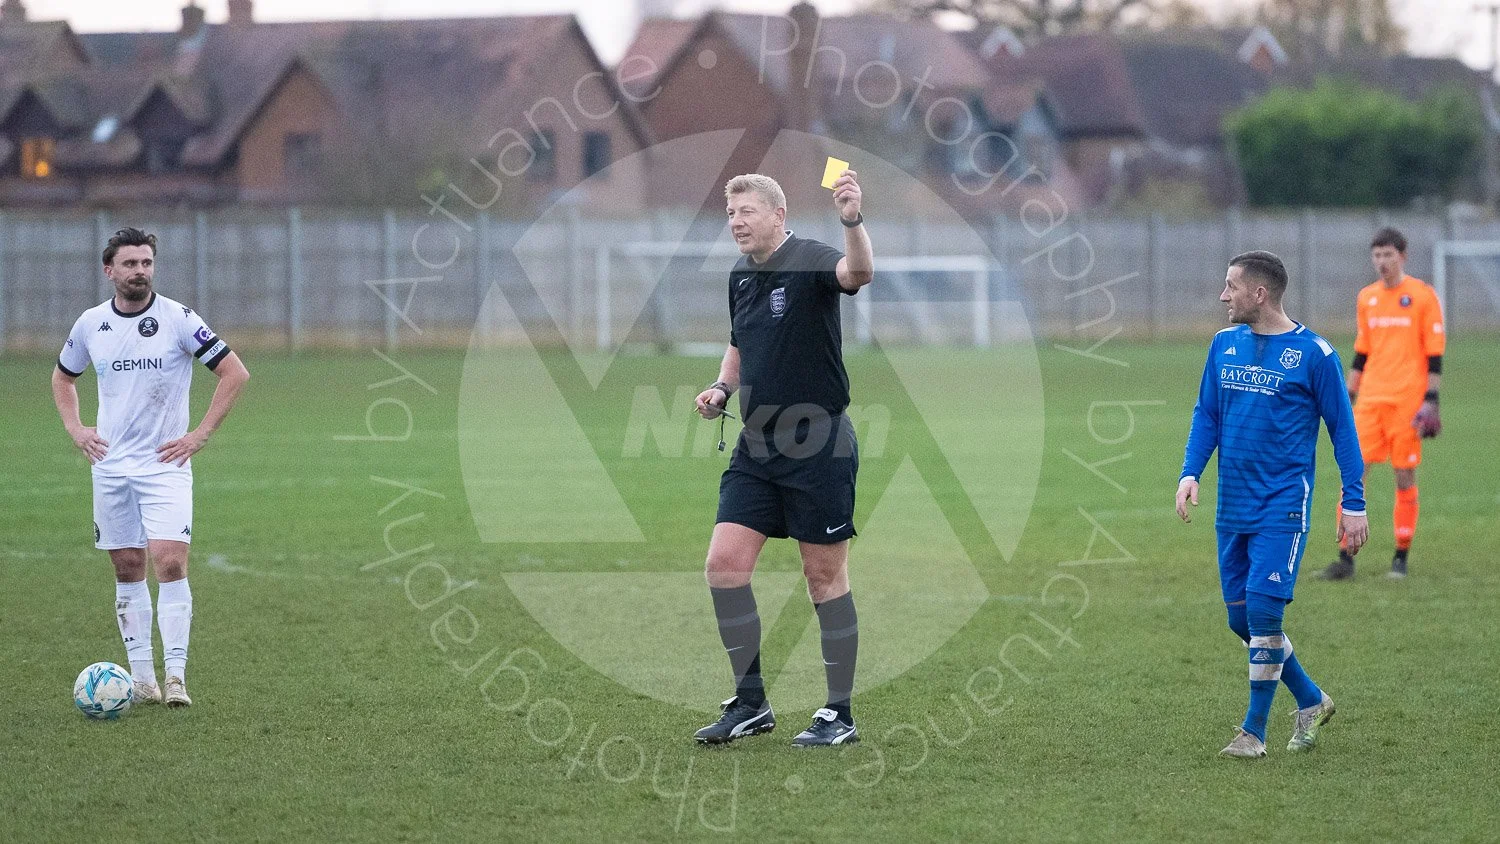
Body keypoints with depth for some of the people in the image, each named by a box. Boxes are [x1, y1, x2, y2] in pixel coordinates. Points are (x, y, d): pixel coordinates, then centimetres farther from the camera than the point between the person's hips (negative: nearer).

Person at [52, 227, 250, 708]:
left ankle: (176, 675, -12)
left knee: (170, 564, -15)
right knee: (127, 570, 7)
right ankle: (141, 678, 13)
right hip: (110, 465, 4)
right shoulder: (90, 324, 5)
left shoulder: (177, 319, -7)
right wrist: (74, 429, 9)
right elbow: (62, 378, 24)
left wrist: (201, 435, -8)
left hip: (165, 465, -4)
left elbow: (235, 373, -6)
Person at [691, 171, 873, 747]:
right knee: (724, 565, -2)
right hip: (757, 446, 7)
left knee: (825, 576, 0)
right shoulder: (741, 277, 11)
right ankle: (751, 703, 10)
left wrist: (852, 221, -54)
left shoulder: (809, 262, -12)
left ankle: (839, 715, 10)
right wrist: (722, 389, 8)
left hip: (818, 446, -7)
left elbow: (858, 272, -35)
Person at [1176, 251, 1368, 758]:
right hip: (1233, 506, 6)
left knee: (1262, 611, -14)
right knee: (1241, 618, 7)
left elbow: (1342, 428, -3)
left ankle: (1255, 732, -3)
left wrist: (1354, 503, -5)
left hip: (1283, 507, -6)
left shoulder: (1313, 354, -8)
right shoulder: (1225, 345, 8)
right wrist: (1191, 473, -1)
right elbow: (1206, 415, 14)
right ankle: (1311, 702, 25)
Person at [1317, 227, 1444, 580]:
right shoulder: (1366, 298, 11)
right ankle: (1346, 558, -4)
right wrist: (1348, 397, 14)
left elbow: (1434, 353, -4)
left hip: (1407, 401, -4)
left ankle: (1401, 557, 10)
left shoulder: (1423, 295, -3)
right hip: (1370, 400, 4)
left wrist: (1430, 399, -11)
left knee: (1405, 476, 0)